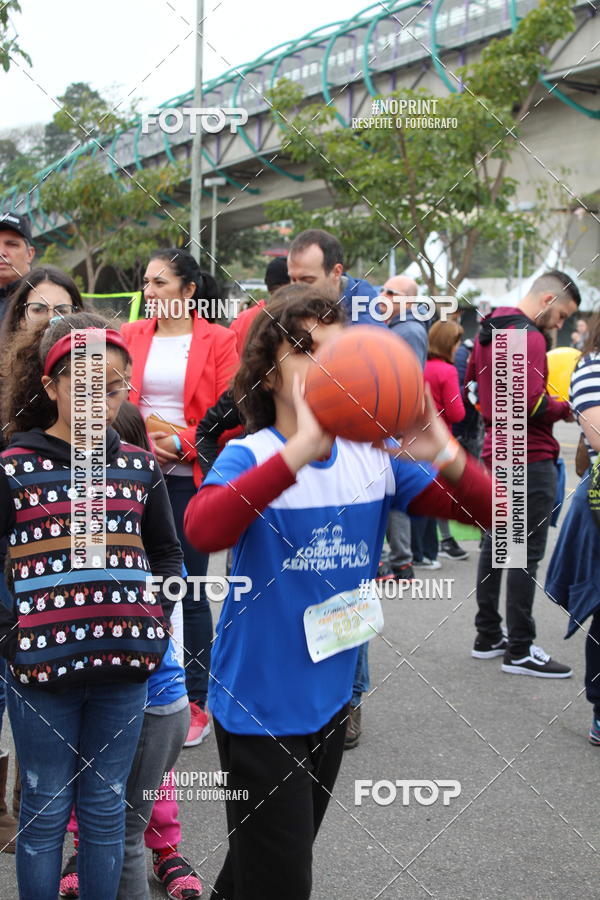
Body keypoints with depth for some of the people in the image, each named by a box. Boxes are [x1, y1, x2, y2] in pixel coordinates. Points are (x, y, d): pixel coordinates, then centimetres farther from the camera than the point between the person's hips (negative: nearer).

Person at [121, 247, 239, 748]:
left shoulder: (218, 342, -1)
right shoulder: (131, 336, 9)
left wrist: (182, 442, -15)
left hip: (191, 478, -3)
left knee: (189, 590, 1)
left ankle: (196, 702, 13)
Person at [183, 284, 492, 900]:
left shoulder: (375, 456, -2)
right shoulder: (250, 456, -16)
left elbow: (489, 509, -7)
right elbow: (203, 530, -38)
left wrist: (445, 456, -28)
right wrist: (302, 449, -47)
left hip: (330, 697, 6)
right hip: (260, 704, -5)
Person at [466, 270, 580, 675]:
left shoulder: (488, 330, 12)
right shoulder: (529, 337, -17)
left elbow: (472, 383, 22)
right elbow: (532, 405, -24)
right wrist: (563, 407, -8)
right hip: (529, 459, -10)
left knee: (495, 545, 15)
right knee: (526, 554, -5)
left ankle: (488, 637, 24)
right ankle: (519, 652, -2)